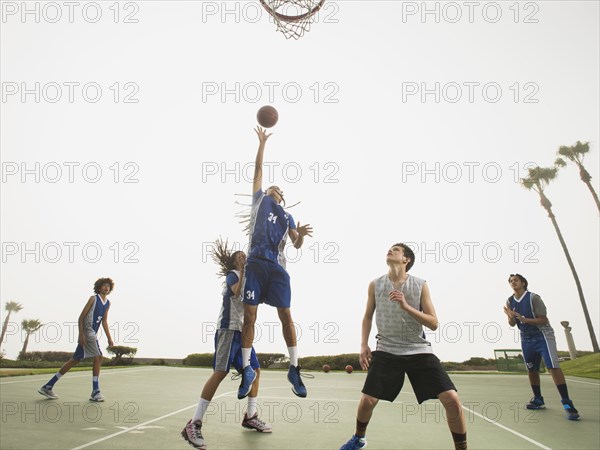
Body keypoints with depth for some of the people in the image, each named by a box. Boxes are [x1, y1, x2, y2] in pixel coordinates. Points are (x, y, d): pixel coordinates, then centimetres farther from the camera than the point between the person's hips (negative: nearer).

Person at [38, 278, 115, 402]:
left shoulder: (108, 303, 15)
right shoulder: (93, 298, -5)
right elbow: (81, 317, -9)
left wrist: (109, 338, 9)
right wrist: (81, 334, -19)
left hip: (93, 334, 8)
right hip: (87, 332, -8)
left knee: (75, 360, 10)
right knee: (98, 357, -14)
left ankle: (48, 387, 18)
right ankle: (95, 392, -9)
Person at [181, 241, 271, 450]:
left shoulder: (247, 278, 22)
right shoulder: (232, 274, -1)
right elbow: (237, 292, -21)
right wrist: (244, 273, -17)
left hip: (242, 330, 9)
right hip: (228, 328, -9)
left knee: (254, 370, 9)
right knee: (221, 372, -19)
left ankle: (250, 417, 21)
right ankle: (193, 425, -17)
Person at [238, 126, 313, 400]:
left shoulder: (287, 217, 23)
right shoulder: (259, 200, 21)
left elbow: (296, 245, 15)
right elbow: (258, 169, 18)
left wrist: (301, 234, -7)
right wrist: (262, 143, 17)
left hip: (277, 266, 1)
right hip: (255, 263, -1)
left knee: (286, 315, -3)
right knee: (249, 315, -3)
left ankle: (294, 369, 6)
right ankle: (247, 369, 8)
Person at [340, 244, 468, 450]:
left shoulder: (420, 285, -4)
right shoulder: (375, 285, 1)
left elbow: (433, 323, -7)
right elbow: (368, 317, 14)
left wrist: (406, 306, -20)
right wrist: (364, 345, 3)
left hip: (418, 350, 0)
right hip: (386, 351, 1)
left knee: (452, 399, -12)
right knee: (367, 400, -5)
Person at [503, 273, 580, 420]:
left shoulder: (533, 297, -15)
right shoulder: (510, 301, 0)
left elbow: (543, 320, -17)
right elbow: (512, 324, 2)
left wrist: (524, 319, -30)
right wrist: (511, 317, -21)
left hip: (542, 336, -5)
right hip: (526, 339, 5)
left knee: (553, 366, -17)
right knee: (531, 370, 8)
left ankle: (567, 403, -11)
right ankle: (538, 399, 22)